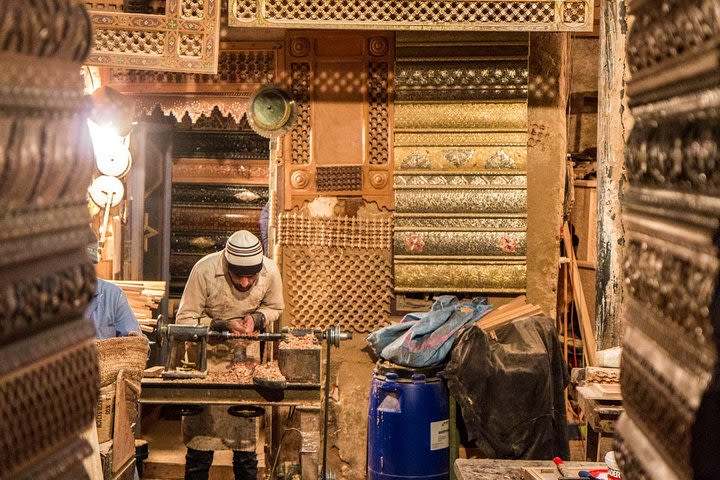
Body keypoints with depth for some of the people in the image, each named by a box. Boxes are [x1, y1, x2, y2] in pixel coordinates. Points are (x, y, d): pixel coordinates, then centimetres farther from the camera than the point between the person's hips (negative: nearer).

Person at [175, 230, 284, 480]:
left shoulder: (270, 271, -14)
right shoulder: (205, 270, -21)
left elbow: (274, 308, 7)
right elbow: (184, 319, -13)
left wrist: (257, 319, -14)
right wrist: (221, 325, -26)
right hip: (207, 355, -2)